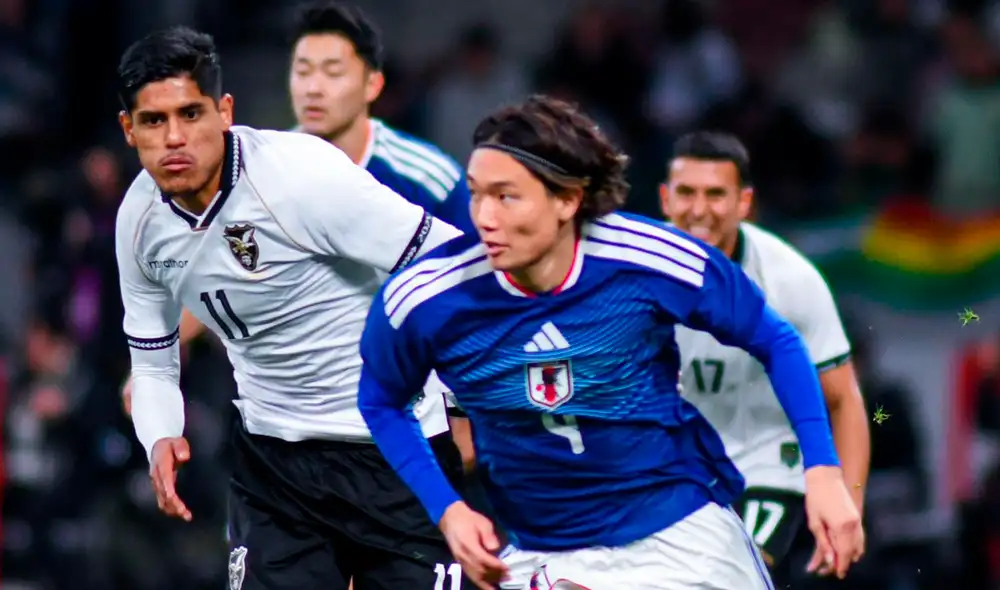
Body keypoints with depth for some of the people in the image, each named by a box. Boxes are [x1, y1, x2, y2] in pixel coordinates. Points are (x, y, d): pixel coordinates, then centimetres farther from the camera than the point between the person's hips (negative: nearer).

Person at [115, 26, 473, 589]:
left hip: (396, 452, -5)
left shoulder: (301, 174, -22)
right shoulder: (139, 220, -1)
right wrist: (162, 441, -9)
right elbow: (154, 363, 12)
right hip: (271, 453, 5)